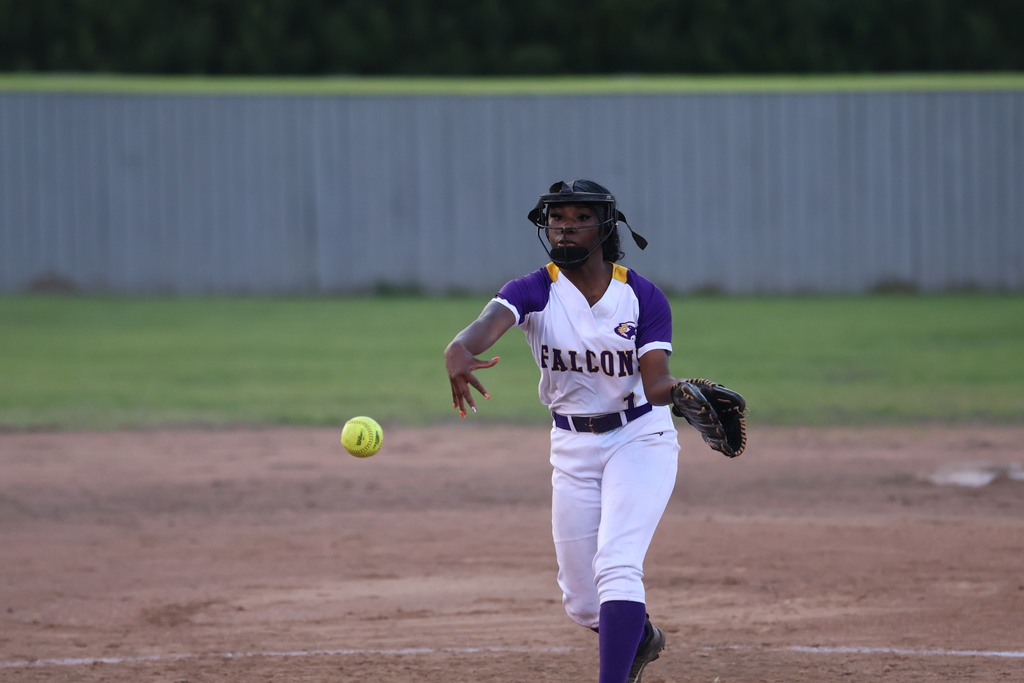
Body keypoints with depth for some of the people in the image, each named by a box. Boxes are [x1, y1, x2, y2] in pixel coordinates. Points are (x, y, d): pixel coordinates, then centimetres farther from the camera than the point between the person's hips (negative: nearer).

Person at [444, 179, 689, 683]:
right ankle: (639, 638, 43)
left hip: (640, 438, -3)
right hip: (572, 447, 3)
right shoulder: (533, 292, -12)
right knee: (581, 601, 9)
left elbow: (656, 385, -19)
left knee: (616, 568, -22)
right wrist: (459, 350, -58)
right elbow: (490, 321, -35)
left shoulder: (644, 297, -12)